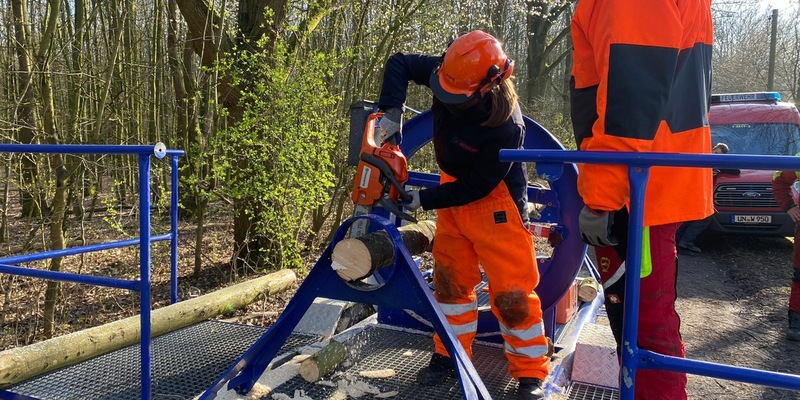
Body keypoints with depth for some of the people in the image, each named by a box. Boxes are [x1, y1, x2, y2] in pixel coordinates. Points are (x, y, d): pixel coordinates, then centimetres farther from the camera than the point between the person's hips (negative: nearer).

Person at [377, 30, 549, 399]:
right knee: (450, 277, 12)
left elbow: (476, 186, -26)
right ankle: (451, 355, 25)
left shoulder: (506, 126, -34)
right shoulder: (450, 75, -19)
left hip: (494, 199, -6)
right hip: (454, 187, 7)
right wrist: (391, 112, -21)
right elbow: (399, 63, -6)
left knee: (511, 289, -4)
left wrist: (423, 200, -24)